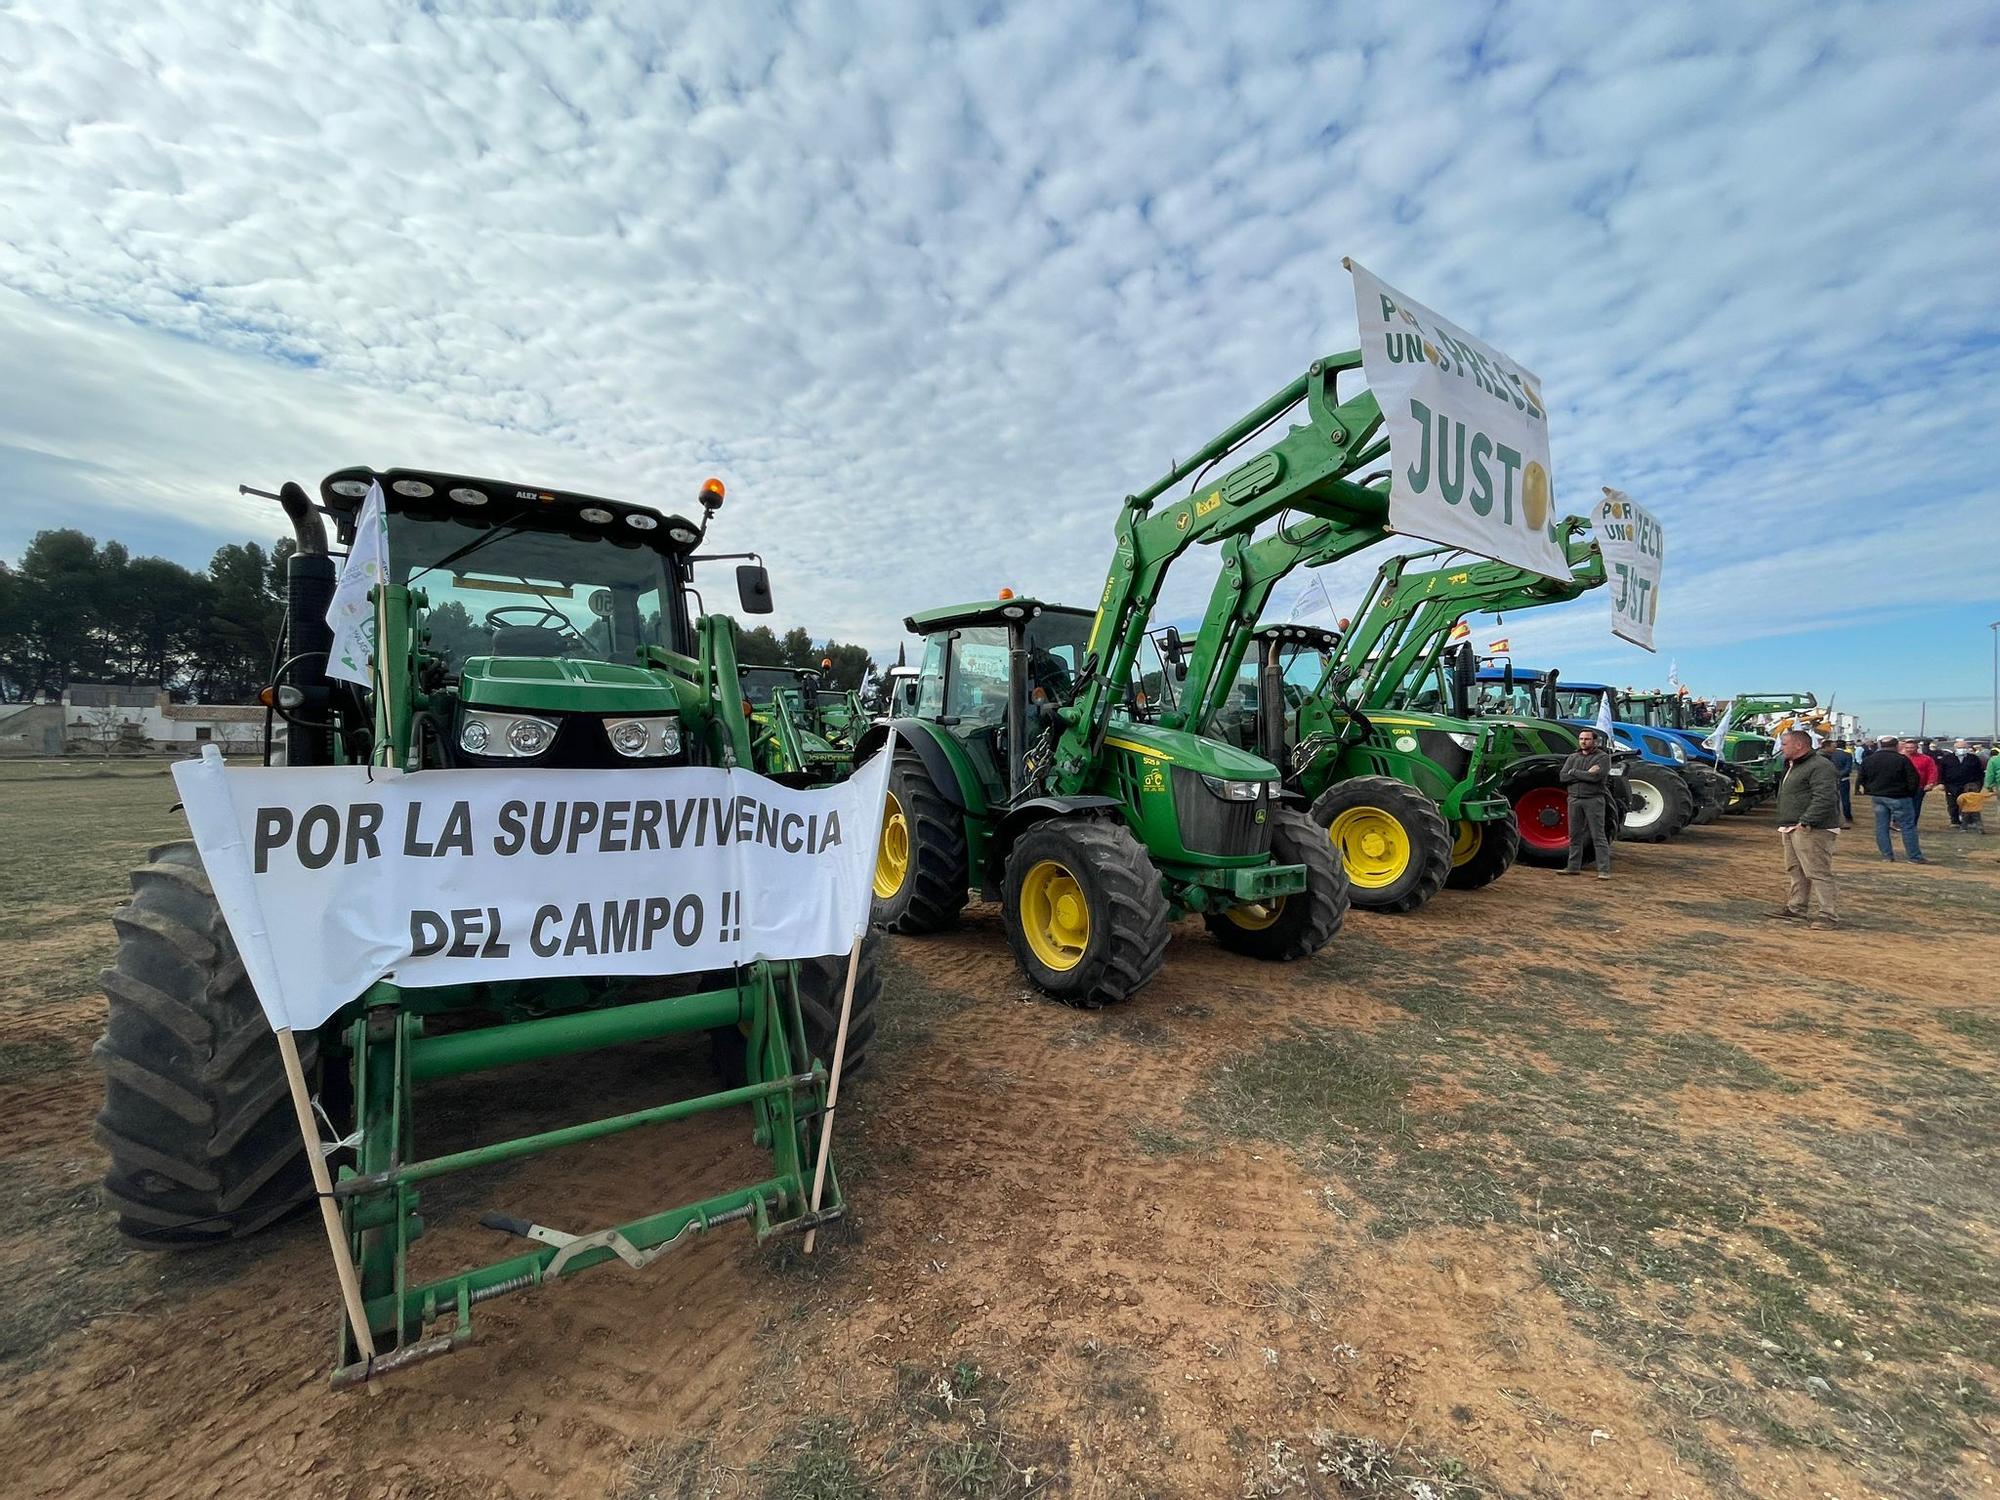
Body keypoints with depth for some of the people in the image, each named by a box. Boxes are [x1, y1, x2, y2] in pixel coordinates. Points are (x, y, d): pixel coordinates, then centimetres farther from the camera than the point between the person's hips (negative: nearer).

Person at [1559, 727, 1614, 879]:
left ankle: (1604, 870, -3)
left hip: (1594, 800, -5)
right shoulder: (1573, 758, 13)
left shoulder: (1603, 757, -2)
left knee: (1598, 836, -6)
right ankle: (1573, 867, 18)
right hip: (1575, 799, 5)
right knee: (1575, 835, 10)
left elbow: (1596, 777, -18)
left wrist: (1574, 772, -8)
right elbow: (1563, 777, 0)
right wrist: (1585, 774, -11)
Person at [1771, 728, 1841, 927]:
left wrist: (1806, 822, -26)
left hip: (1811, 831, -11)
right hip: (1792, 829, 11)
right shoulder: (1793, 766, 21)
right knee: (1796, 872, 15)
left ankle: (1829, 914, -6)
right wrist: (1783, 827, 23)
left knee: (1818, 873, -9)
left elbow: (1824, 798, -23)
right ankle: (1796, 908, 23)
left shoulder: (1820, 766, -13)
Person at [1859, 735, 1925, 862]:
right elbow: (1913, 779, -9)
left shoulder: (1868, 760, 3)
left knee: (1881, 827, 7)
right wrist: (1911, 793, 4)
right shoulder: (1902, 759, -11)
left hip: (1878, 797, 4)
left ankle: (1887, 856, 8)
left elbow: (1862, 780, 9)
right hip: (1899, 798, -4)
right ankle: (1915, 857, 4)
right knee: (1908, 827, 2)